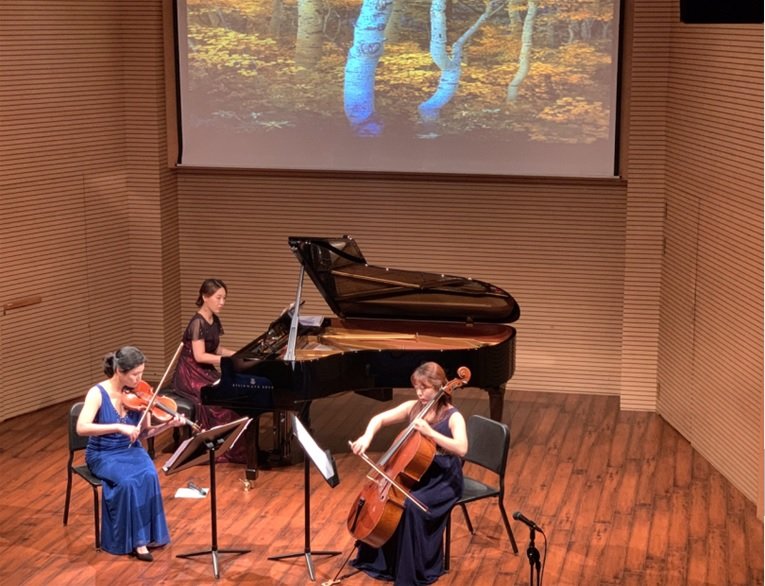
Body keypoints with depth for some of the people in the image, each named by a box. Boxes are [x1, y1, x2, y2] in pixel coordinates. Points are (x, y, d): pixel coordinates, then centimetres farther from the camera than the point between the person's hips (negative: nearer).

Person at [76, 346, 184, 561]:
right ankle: (135, 538, -18)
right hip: (103, 454, -4)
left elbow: (144, 433, 0)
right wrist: (118, 427, -37)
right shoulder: (98, 393, -17)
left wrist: (166, 425, -18)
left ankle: (149, 533, -15)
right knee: (128, 481, -32)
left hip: (131, 450, 4)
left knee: (149, 476, -28)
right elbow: (81, 428, -31)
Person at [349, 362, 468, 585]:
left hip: (444, 481, -6)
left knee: (410, 506, -30)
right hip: (415, 474, 6)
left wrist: (430, 432, -34)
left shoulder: (453, 417, -14)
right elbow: (379, 419, 4)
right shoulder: (412, 408, 2)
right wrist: (367, 437, -16)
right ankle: (378, 559, 7)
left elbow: (461, 449, -30)